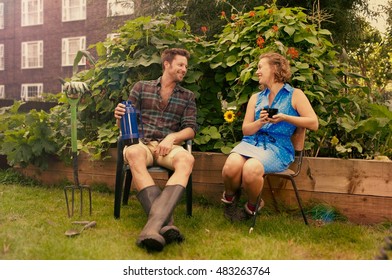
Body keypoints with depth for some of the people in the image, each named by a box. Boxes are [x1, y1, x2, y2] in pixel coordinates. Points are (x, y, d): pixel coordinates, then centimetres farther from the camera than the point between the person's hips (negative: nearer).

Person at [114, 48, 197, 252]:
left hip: (169, 146, 1)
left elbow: (191, 128, 8)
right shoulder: (141, 87, 16)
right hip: (141, 142, -1)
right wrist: (119, 116, -12)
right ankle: (166, 223, -49)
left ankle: (153, 225, -53)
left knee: (186, 159, -36)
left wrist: (172, 137, -13)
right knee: (134, 154, -39)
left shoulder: (187, 96, 19)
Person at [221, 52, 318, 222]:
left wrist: (285, 118, -10)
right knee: (231, 166, -31)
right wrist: (260, 122, -6)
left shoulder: (295, 95, 10)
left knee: (251, 169, -35)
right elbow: (246, 130, 15)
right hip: (251, 142, 4)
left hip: (277, 146, -3)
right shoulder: (256, 98, 22)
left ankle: (252, 206, -4)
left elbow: (313, 123, 0)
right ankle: (230, 197, 1)